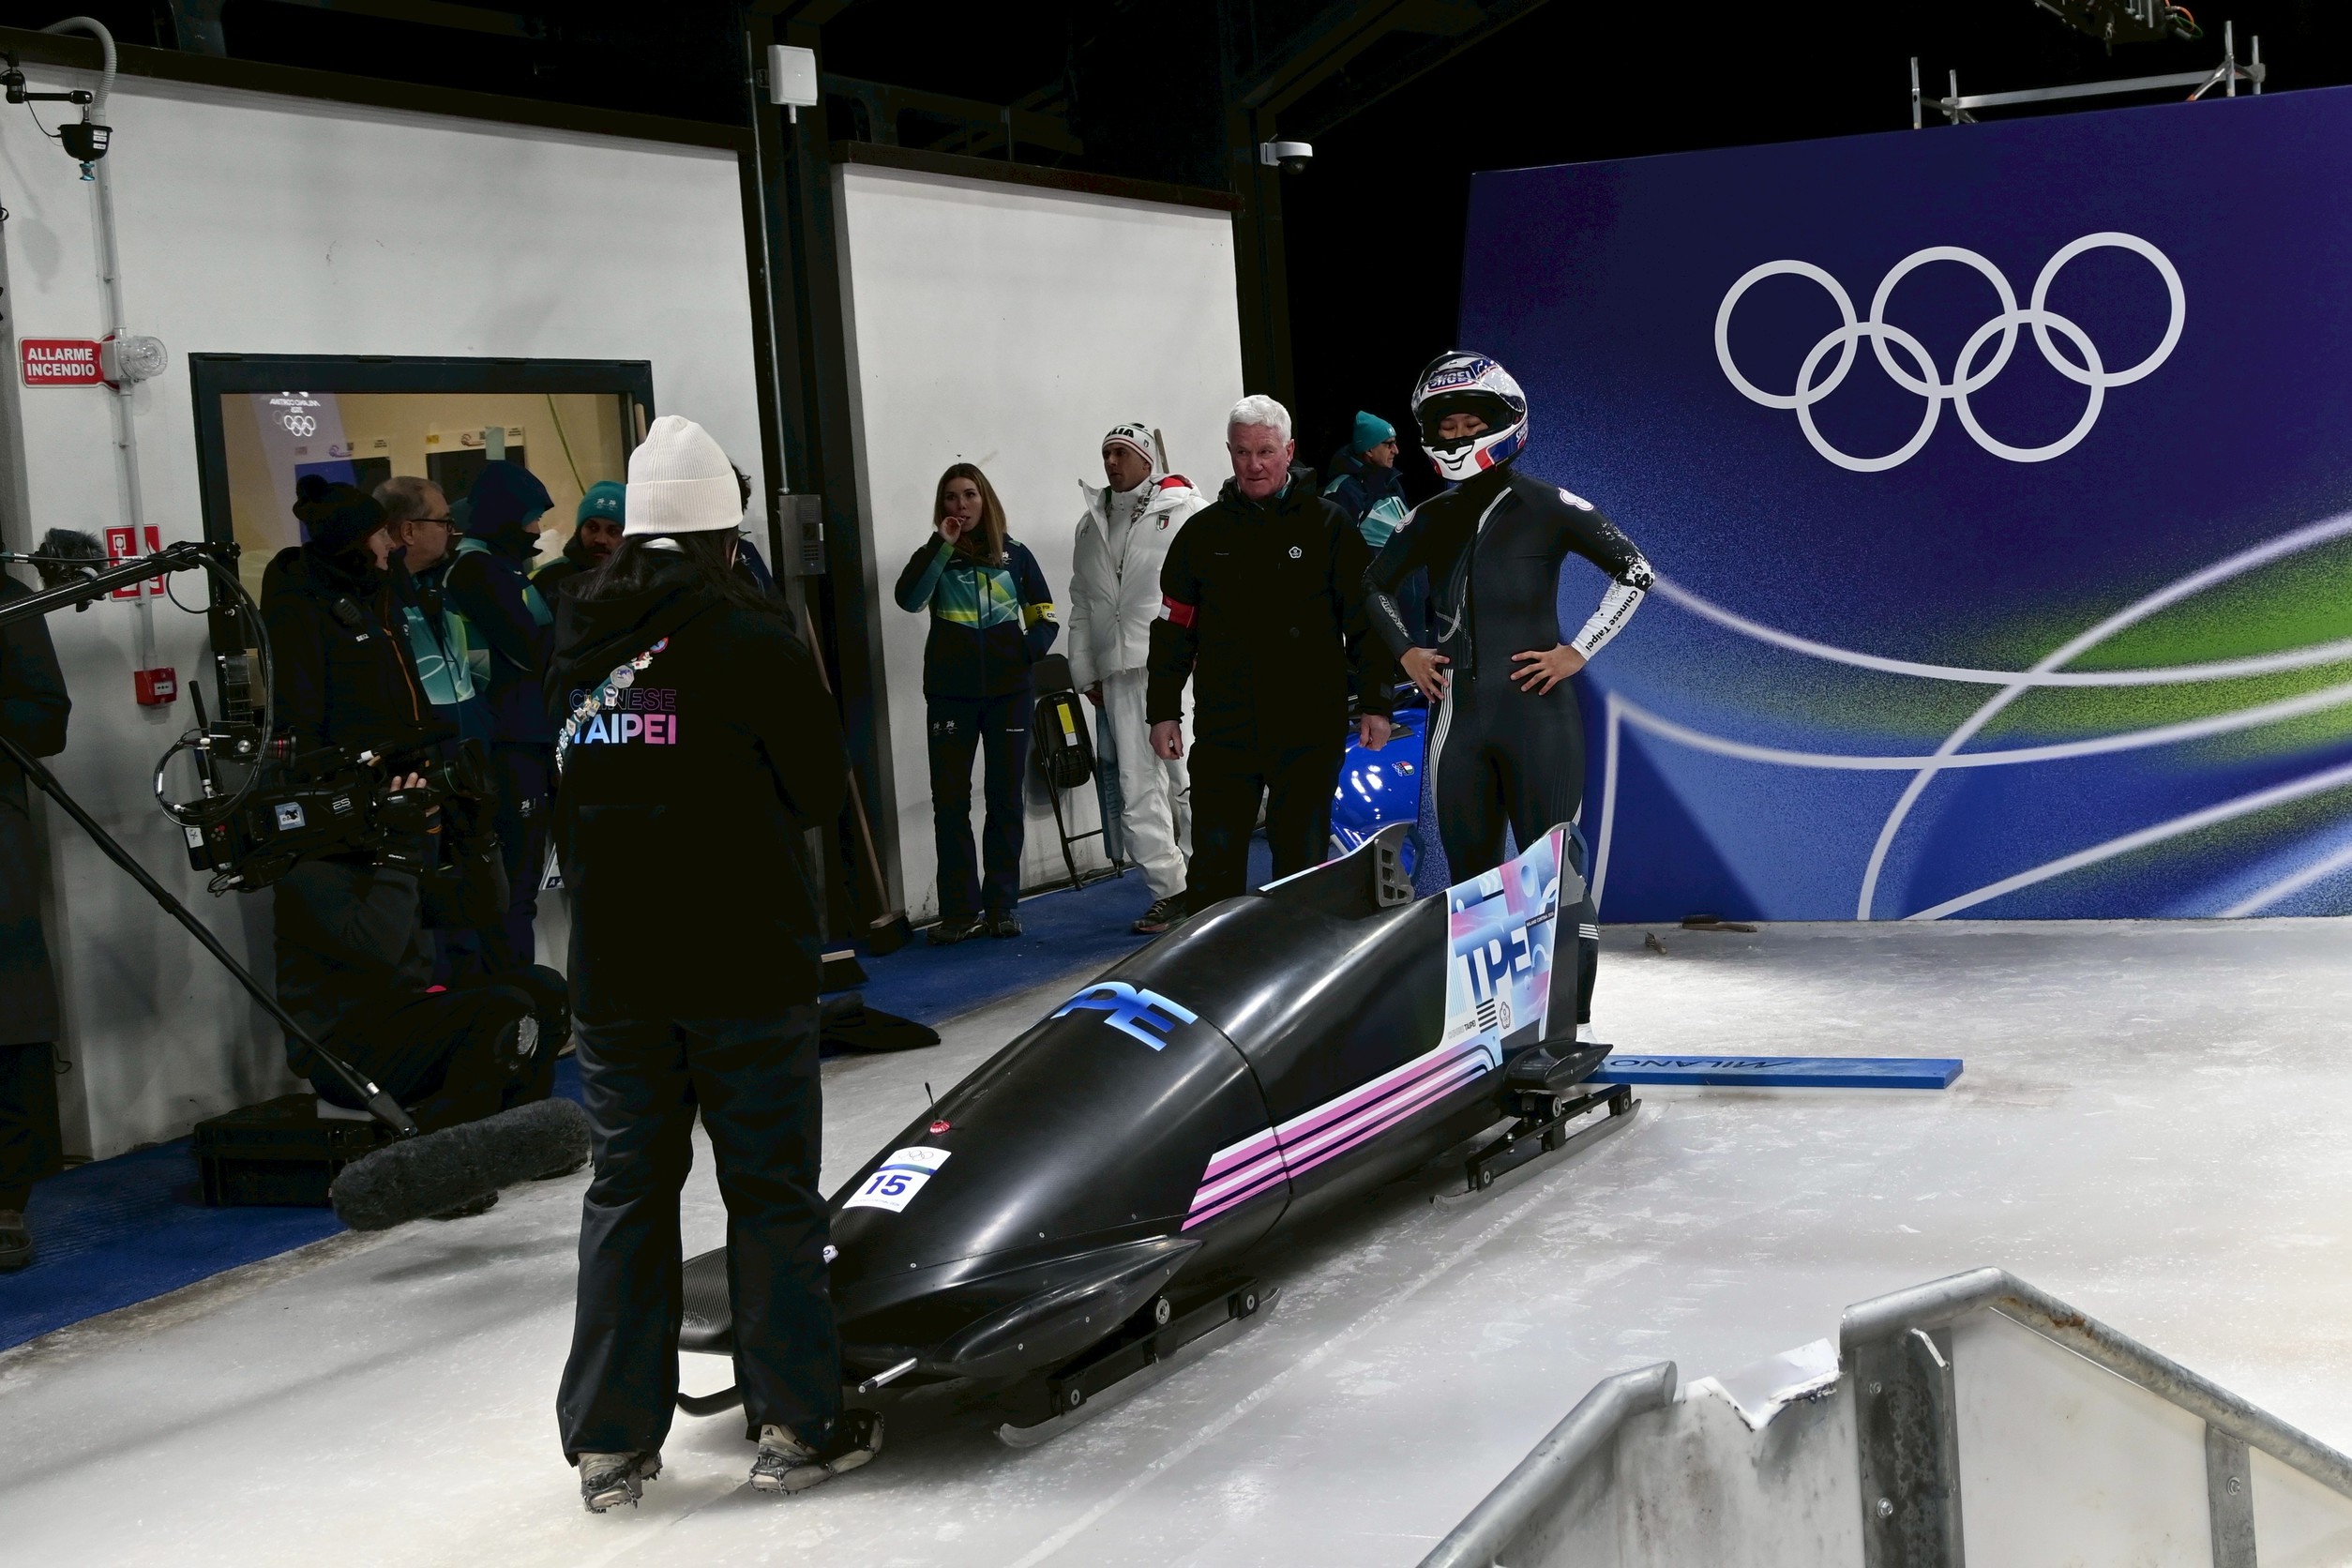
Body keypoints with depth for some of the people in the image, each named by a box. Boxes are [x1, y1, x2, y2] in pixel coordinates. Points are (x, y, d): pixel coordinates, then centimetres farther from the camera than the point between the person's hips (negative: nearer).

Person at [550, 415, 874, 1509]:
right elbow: (820, 785, -4)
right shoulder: (750, 639, -11)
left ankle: (610, 1442, 14)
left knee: (627, 1186, 11)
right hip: (748, 963, -4)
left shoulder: (575, 644, 4)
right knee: (772, 1189, 5)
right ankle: (795, 1425, 11)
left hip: (611, 967, 5)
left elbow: (572, 794, 11)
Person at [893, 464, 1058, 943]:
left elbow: (1045, 617, 11)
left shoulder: (1014, 555, 7)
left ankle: (1000, 905, 14)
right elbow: (909, 598, -15)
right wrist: (942, 545, -19)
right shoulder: (934, 557, 5)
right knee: (950, 800, -1)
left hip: (1008, 691, 1)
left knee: (1006, 798, 5)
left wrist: (1027, 651, -8)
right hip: (950, 695, 0)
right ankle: (959, 910, 3)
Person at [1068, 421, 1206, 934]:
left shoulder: (1186, 511, 0)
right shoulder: (1091, 524, 18)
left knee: (1186, 773, -6)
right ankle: (1168, 889, 4)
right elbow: (1081, 604, 19)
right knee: (1137, 786, 1)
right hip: (1120, 672, 5)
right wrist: (1086, 671, 16)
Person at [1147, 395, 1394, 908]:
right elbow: (1173, 629, 11)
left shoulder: (1328, 526, 3)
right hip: (1224, 727, 1)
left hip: (1309, 728, -1)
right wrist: (1163, 710, 7)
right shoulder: (1204, 531, 8)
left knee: (1304, 862, 4)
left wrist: (1375, 704, -1)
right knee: (1213, 865, -1)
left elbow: (1364, 619, 4)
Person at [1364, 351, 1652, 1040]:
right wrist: (1405, 650, 13)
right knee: (1469, 871, 9)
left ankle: (1573, 1019, -1)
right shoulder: (1431, 520, 11)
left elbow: (1635, 572, -2)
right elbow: (1375, 584, 27)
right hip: (1457, 717, 5)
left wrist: (1577, 650, -7)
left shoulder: (1548, 508, -3)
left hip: (1536, 713, -5)